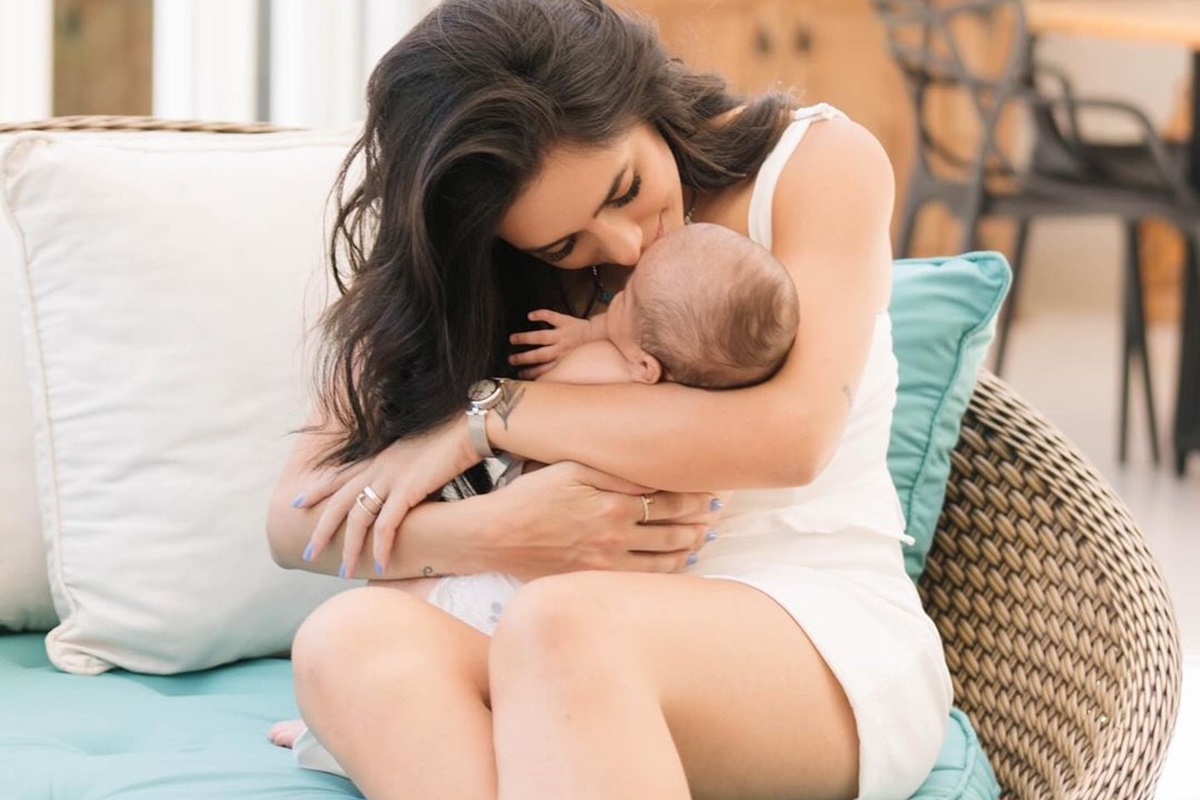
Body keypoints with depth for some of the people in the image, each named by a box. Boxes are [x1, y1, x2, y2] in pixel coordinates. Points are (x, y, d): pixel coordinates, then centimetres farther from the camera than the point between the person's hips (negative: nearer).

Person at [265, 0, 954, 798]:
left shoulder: (817, 161, 0)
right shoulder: (482, 274, 5)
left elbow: (791, 433, -15)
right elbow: (297, 519, 0)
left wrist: (487, 411, -12)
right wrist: (494, 535, -21)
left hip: (825, 635, -3)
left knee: (561, 625, -39)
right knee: (349, 638, -33)